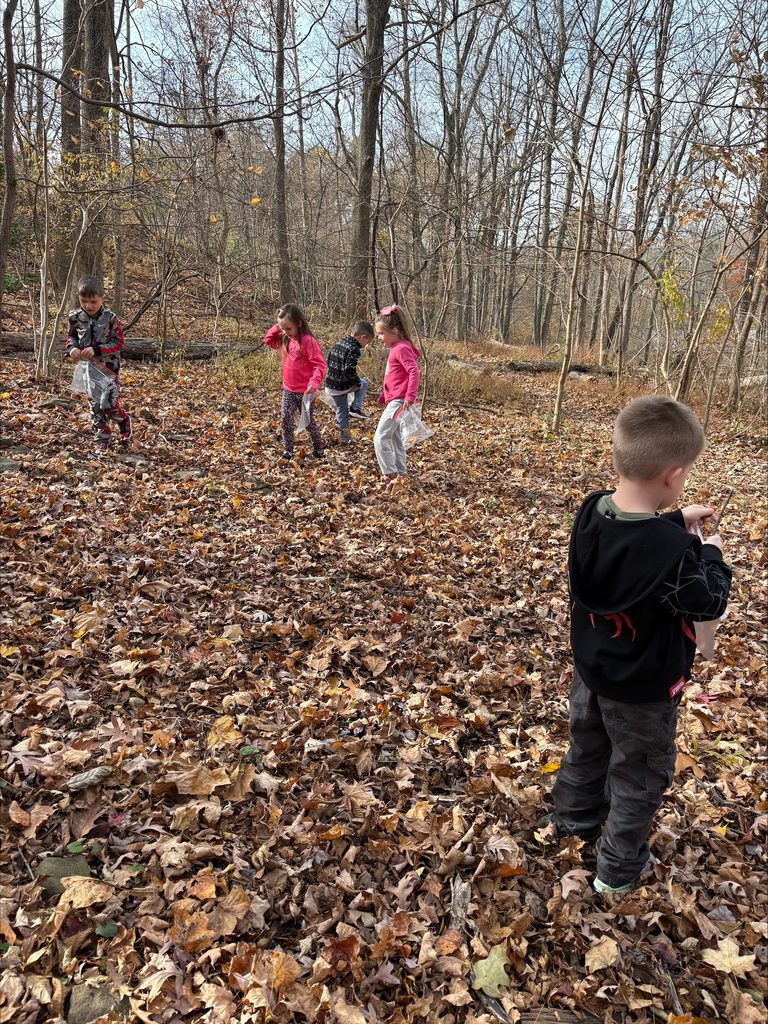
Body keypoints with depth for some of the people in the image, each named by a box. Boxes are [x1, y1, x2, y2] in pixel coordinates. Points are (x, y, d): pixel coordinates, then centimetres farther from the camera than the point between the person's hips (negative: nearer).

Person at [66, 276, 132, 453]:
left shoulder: (110, 318, -15)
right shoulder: (75, 317, -4)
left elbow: (118, 342, -12)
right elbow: (70, 337, 10)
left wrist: (97, 350, -24)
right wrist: (72, 348, -13)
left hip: (108, 367, -4)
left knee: (107, 403, -11)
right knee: (94, 405, 7)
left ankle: (123, 420, 21)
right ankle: (102, 439, 18)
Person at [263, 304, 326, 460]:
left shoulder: (308, 341, -18)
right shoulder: (284, 340, 4)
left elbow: (319, 365, -20)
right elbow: (268, 340, 18)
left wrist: (314, 383, -34)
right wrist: (277, 327, 2)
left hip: (305, 391, -6)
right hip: (288, 390, 6)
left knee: (309, 422, 7)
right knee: (285, 420, 1)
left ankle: (318, 450, 24)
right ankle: (287, 451, 10)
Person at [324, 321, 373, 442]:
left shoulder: (339, 343, 9)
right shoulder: (354, 349, -19)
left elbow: (329, 361, 17)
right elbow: (349, 369, -27)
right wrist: (357, 382, -13)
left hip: (330, 385, 8)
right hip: (343, 386, -8)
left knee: (341, 410, 21)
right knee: (363, 384, 21)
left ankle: (345, 436, 28)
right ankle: (355, 408, 9)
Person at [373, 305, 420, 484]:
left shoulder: (402, 348, -14)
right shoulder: (395, 348, 16)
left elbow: (414, 372, -25)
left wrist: (410, 397, -31)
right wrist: (383, 397, 26)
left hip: (399, 401, -11)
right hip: (393, 401, 11)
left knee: (380, 438, -11)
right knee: (395, 438, 15)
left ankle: (390, 474, -5)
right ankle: (400, 473, 23)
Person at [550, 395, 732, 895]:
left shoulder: (593, 510, -15)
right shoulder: (670, 552, -36)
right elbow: (707, 603, -18)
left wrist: (675, 522, 4)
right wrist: (711, 555, -3)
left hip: (591, 666, 7)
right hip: (642, 688, -6)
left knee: (587, 746, 30)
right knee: (640, 773, 18)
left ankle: (576, 817, 54)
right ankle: (620, 867, 36)